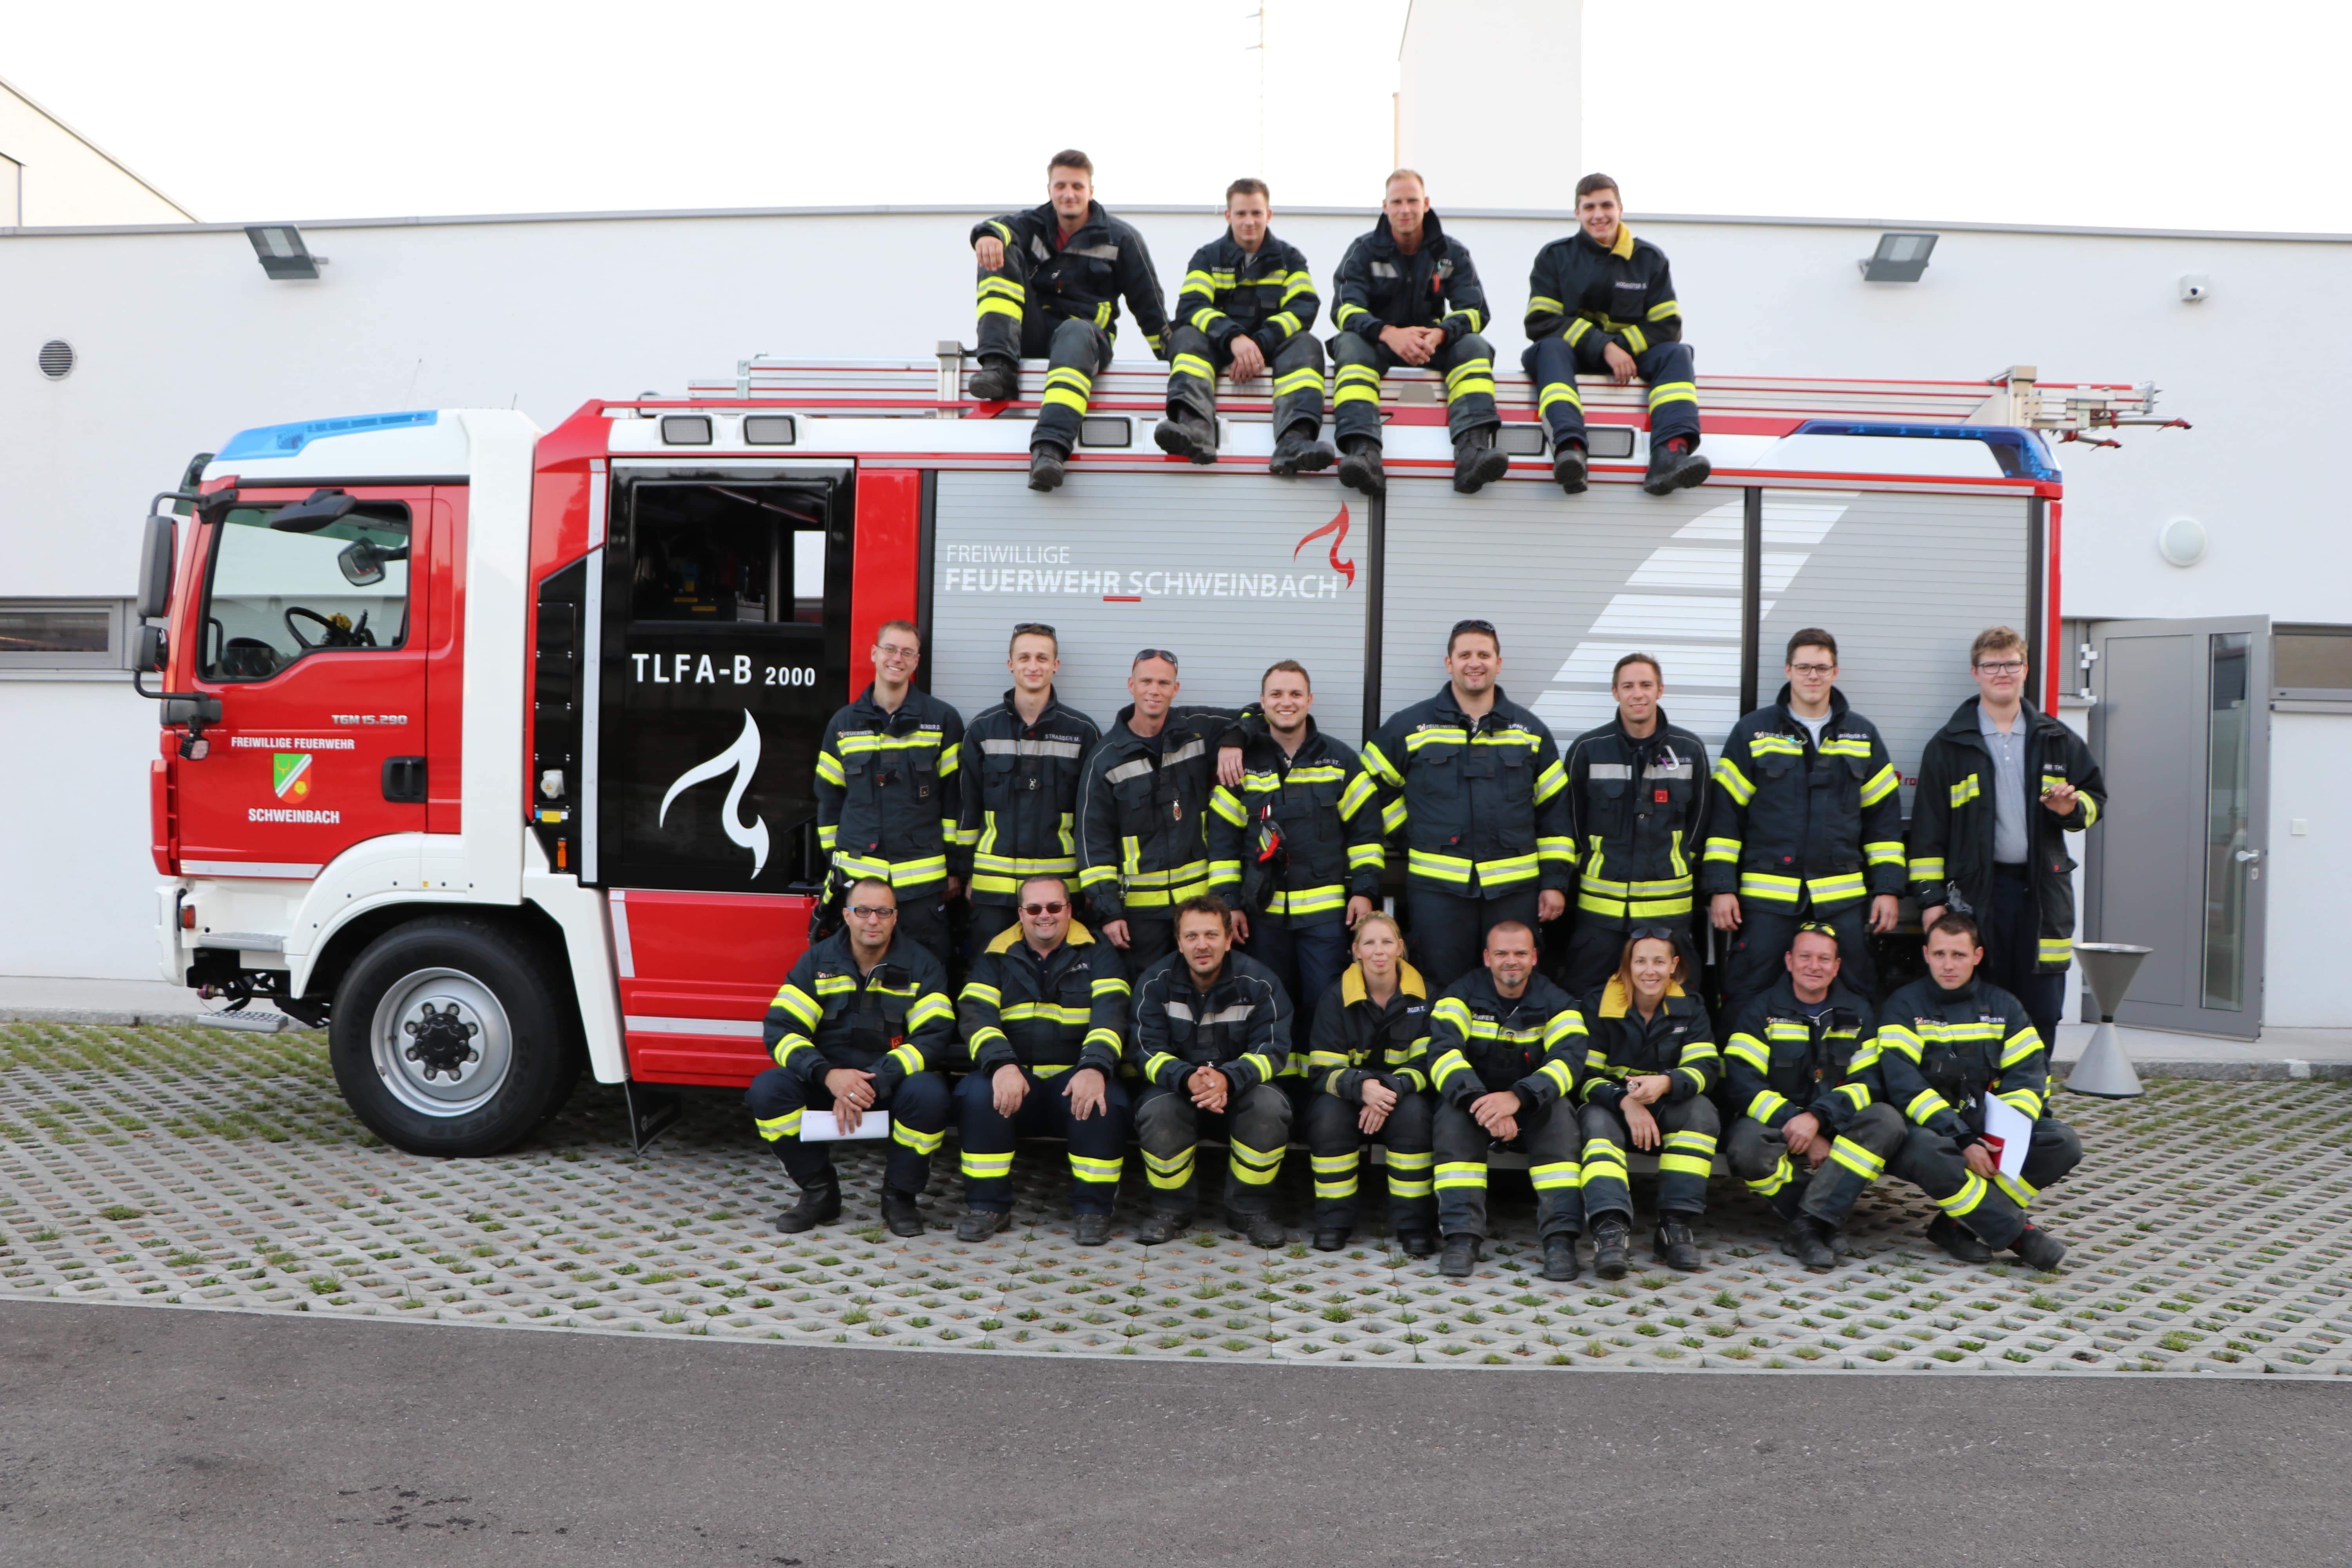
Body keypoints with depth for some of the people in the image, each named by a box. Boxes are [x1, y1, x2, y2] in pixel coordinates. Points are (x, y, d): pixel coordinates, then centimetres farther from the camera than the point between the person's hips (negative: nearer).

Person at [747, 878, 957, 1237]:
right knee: (767, 1089, -25)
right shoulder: (818, 961, -1)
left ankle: (899, 1197, -8)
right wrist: (828, 1076, -29)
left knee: (929, 1093, -34)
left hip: (893, 1085, -2)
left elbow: (934, 1036, -16)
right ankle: (819, 1192, -4)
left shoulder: (921, 966, -5)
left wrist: (873, 1084, -28)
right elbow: (780, 1029, -10)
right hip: (826, 1083, 2)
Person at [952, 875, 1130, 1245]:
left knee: (1105, 1102, -33)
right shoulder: (995, 957, 12)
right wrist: (1002, 1065, -25)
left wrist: (1095, 1069, -27)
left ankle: (1093, 1207, -14)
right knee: (976, 1095, -30)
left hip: (1076, 1077, -1)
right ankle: (988, 1206, -14)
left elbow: (1110, 1015, -6)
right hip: (1013, 1077, 1)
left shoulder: (1098, 955, 9)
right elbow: (976, 1015, -4)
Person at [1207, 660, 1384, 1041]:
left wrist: (1364, 890, -3)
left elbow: (1365, 828, 5)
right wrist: (1229, 902, 0)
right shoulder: (1243, 761, 5)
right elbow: (1223, 837, 5)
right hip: (1264, 910, 1)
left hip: (1327, 911, -1)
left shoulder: (1340, 759, 3)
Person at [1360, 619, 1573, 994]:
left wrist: (1555, 881, 4)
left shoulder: (1531, 731, 9)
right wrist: (1415, 835, 3)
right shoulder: (1409, 727, 4)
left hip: (1514, 890, 2)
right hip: (1436, 890, -1)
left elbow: (1556, 810, 10)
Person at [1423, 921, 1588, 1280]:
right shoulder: (1463, 994, -5)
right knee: (1452, 1113, -32)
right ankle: (1463, 1236, -35)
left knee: (1559, 1111, -31)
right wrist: (1482, 1102, -39)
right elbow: (1443, 1052, -20)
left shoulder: (1555, 1002, -4)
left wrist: (1517, 1097, -40)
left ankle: (1561, 1238, -34)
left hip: (1533, 1107, 0)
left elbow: (1570, 1059, -21)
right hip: (1473, 1097, 0)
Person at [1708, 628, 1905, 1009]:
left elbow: (1884, 816, 11)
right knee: (1747, 999, 0)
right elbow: (1725, 813, 1)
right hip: (1765, 895, -2)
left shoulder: (1863, 735, 11)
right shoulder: (1752, 732, 4)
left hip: (1842, 897, 2)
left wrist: (1888, 888, 4)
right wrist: (1721, 887, -5)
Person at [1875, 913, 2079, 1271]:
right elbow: (1904, 1084, -17)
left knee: (2063, 1144, -17)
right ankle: (2017, 1232, -21)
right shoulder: (1904, 1007, -5)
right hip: (1928, 1130, -4)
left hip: (1986, 1131, 5)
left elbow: (2029, 1076, -1)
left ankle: (1962, 1224, -18)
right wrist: (1962, 1141, -26)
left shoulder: (2003, 1006, 8)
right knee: (1926, 1153, -38)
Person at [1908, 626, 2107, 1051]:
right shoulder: (1949, 746, 4)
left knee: (2042, 1010, 4)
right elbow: (1928, 829, 1)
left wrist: (2073, 809, -4)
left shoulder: (2058, 741, 11)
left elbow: (2096, 796, 20)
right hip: (1977, 890, -2)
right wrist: (1930, 897, -5)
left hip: (2044, 890, 2)